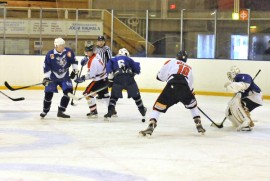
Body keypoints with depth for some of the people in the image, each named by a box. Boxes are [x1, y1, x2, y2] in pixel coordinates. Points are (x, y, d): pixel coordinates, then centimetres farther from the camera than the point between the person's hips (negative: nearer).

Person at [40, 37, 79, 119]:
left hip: (65, 77, 3)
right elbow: (46, 67, -12)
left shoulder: (68, 52, -10)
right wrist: (46, 77, -15)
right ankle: (45, 111, 19)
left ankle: (61, 111, -4)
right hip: (53, 77, -3)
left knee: (68, 91, -12)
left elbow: (74, 61, 5)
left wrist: (75, 70, -1)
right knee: (48, 93, -5)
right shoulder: (50, 54, -17)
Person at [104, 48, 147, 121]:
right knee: (136, 95, 20)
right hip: (129, 79, 1)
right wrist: (133, 73, 33)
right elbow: (137, 69, 14)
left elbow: (108, 67, 6)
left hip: (117, 79, 0)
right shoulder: (128, 59, 24)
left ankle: (110, 112, -7)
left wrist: (110, 79, 6)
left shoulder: (113, 60, 25)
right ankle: (142, 110, 34)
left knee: (114, 96, 11)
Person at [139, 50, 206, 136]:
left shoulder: (171, 62, 21)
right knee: (192, 104, 31)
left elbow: (160, 76, 17)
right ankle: (199, 125, 25)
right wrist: (192, 93, 48)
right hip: (184, 89, 3)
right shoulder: (189, 68, 32)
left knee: (158, 106, 7)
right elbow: (190, 85, 31)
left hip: (171, 87, -3)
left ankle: (150, 127, -11)